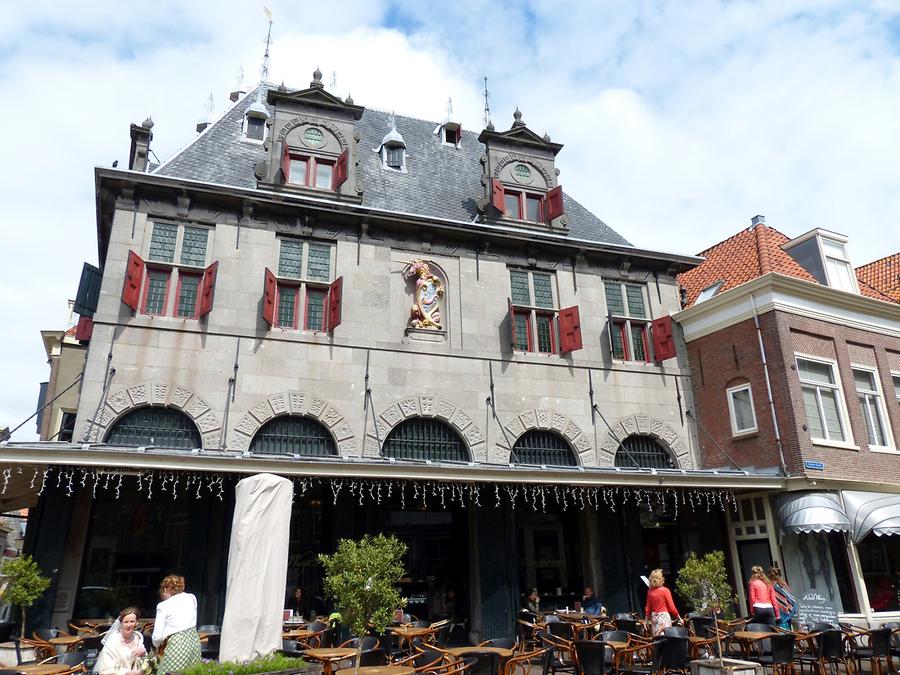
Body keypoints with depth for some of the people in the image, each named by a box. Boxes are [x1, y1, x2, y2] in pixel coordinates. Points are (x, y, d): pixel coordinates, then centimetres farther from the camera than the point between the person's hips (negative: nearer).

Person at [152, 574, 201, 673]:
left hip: (177, 643, -5)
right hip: (194, 639, 5)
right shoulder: (192, 598, 10)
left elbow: (157, 636, -2)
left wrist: (158, 645, 19)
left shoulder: (163, 606, -1)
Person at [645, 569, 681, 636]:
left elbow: (648, 607, 7)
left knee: (657, 638, 11)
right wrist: (678, 617, 6)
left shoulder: (650, 592, 2)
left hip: (654, 617, 5)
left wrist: (647, 619, 17)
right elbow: (671, 607, -7)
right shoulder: (665, 590, -10)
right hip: (664, 616, -5)